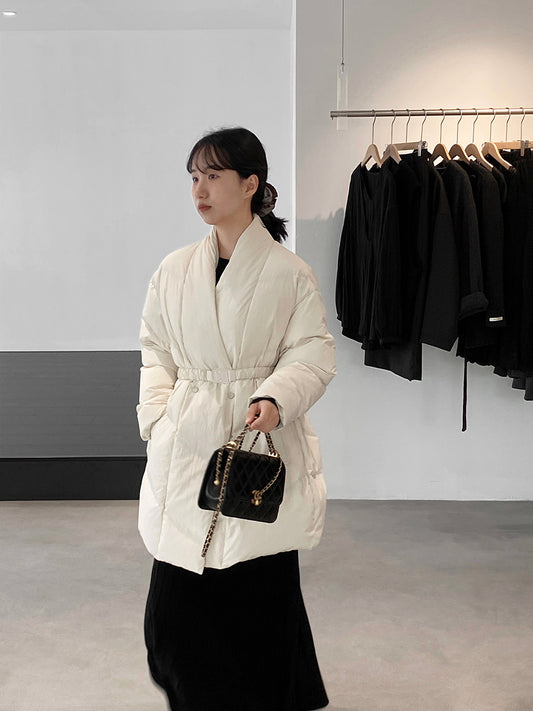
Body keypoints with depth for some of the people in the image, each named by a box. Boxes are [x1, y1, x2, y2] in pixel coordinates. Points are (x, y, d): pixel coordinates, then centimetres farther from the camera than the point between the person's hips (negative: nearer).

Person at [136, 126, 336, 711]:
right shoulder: (175, 271, 7)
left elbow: (314, 354, -3)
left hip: (261, 446, -3)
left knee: (261, 602, 6)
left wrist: (277, 396, -20)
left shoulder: (288, 273, -4)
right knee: (174, 608, 5)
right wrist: (157, 416, 3)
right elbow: (156, 350, 14)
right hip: (185, 451, 4)